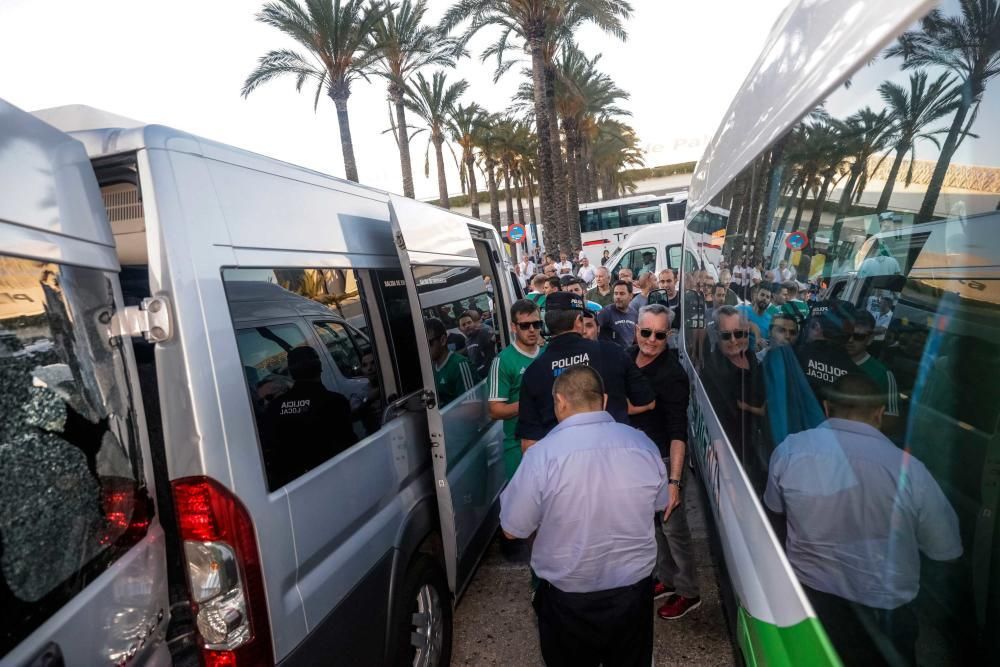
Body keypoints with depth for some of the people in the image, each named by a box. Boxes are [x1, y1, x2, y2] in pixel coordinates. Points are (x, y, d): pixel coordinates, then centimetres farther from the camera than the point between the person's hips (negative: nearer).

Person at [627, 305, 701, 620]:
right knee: (653, 521, 20)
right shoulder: (630, 355, -3)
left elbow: (678, 432, -26)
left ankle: (688, 593, 26)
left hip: (664, 459, -7)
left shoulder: (672, 375, -24)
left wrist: (674, 481, -31)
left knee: (673, 526, 6)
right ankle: (667, 579, 39)